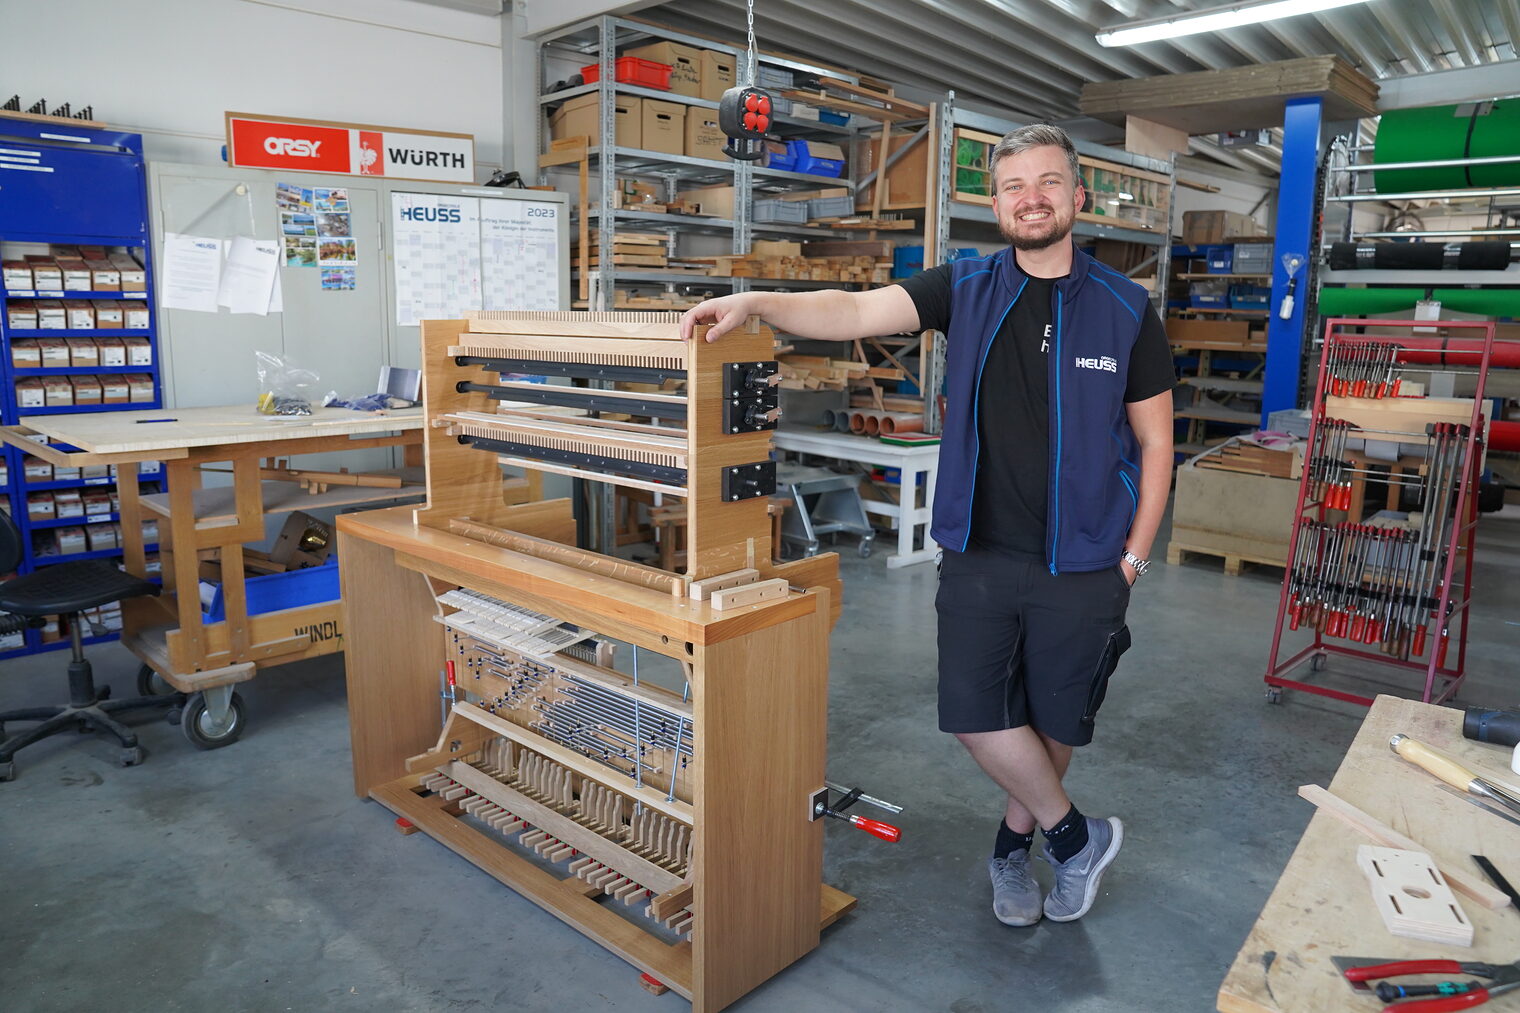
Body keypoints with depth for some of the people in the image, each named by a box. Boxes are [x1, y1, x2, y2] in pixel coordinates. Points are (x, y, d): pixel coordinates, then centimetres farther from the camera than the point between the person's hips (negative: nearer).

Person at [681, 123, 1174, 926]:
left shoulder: (1125, 310, -2)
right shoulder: (967, 289, 0)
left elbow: (1154, 444, 3)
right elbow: (854, 312, -12)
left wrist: (1133, 557, -1)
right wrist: (755, 303, -28)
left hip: (1083, 566, 0)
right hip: (980, 553, 1)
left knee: (1057, 722, 12)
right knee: (974, 714, 1)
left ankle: (1013, 844, 40)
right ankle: (1075, 836, 27)